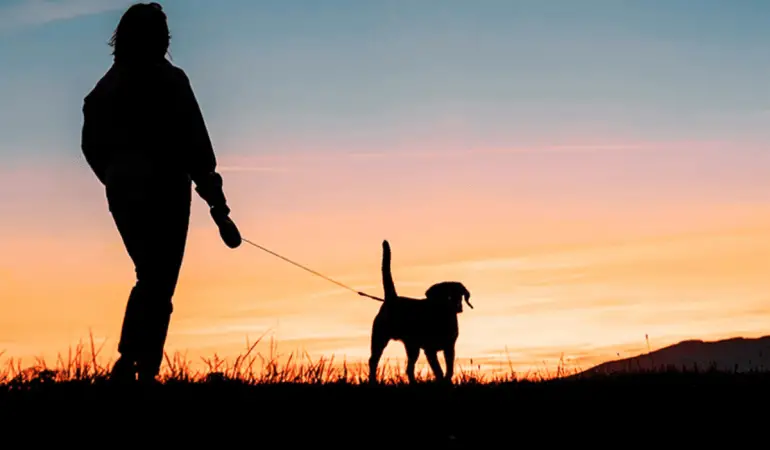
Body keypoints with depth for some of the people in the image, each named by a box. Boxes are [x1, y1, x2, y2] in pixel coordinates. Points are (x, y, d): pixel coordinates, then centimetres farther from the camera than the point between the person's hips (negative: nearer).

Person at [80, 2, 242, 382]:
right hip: (165, 190, -6)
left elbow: (92, 146, 12)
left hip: (121, 191, 6)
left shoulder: (105, 87, 8)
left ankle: (129, 362, 12)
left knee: (149, 278, 19)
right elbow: (195, 144, -11)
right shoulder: (169, 80, -8)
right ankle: (143, 368, -10)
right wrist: (216, 201, -9)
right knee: (160, 284, -1)